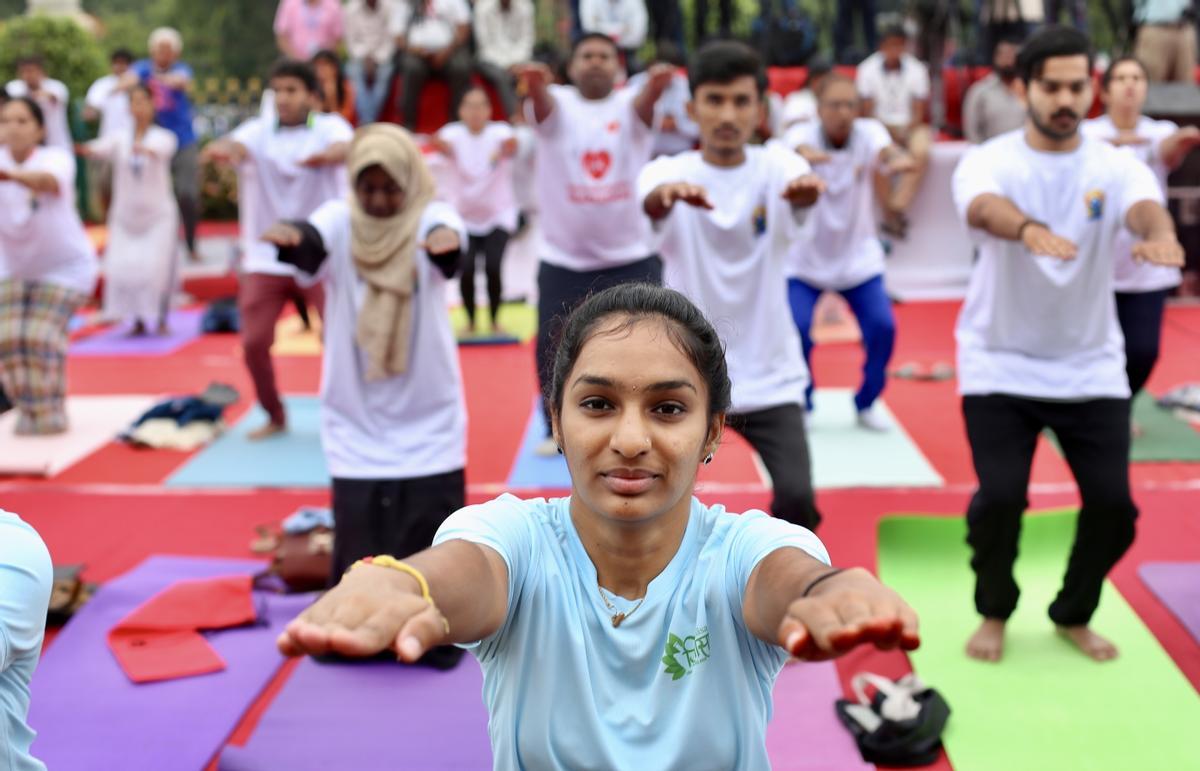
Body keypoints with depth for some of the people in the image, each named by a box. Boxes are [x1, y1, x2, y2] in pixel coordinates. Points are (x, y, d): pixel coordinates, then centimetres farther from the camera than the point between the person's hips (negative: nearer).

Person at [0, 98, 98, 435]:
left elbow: (49, 181, -49)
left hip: (65, 266, -4)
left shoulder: (56, 158, -25)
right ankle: (28, 412, 20)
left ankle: (50, 416, 7)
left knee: (41, 336, -14)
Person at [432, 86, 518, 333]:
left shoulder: (499, 131, -12)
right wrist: (440, 143, -57)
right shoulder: (455, 133, -8)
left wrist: (506, 148, -61)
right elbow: (443, 143, -32)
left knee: (493, 267, -16)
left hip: (499, 215, -1)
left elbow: (511, 142, -36)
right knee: (466, 269, -14)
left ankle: (495, 319, 8)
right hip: (466, 216, 1)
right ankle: (470, 319, 11)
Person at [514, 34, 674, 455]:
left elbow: (644, 103, -24)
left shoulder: (629, 104, -1)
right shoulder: (556, 103, -1)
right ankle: (558, 430, 23)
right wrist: (535, 84, -50)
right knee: (553, 349, 3)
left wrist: (655, 85, -49)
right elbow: (543, 102, -24)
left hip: (632, 257, 0)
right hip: (562, 259, 0)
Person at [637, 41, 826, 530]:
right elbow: (651, 201, -31)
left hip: (769, 374, 1)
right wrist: (670, 192, -56)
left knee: (797, 496, -10)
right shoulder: (670, 170, -7)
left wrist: (805, 189, -53)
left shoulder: (775, 166, -5)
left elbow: (800, 189, -28)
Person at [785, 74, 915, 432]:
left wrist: (896, 158, -61)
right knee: (796, 329, -16)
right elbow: (796, 147, -41)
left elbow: (885, 149, -36)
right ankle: (799, 405, 10)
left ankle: (866, 404, 15)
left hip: (859, 258, 2)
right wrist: (806, 155, -67)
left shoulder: (868, 132, -13)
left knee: (882, 328, -10)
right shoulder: (804, 134, -17)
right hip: (805, 258, -1)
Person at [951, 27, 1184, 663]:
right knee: (1000, 496, -11)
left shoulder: (1116, 166, -5)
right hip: (999, 363, -2)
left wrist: (1160, 233, -54)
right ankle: (994, 614, 18)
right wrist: (1031, 229, -58)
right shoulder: (989, 160, -10)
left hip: (1091, 367, 2)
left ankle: (1073, 615, 26)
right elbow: (984, 207, -35)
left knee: (1113, 503, -1)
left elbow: (1142, 204, -29)